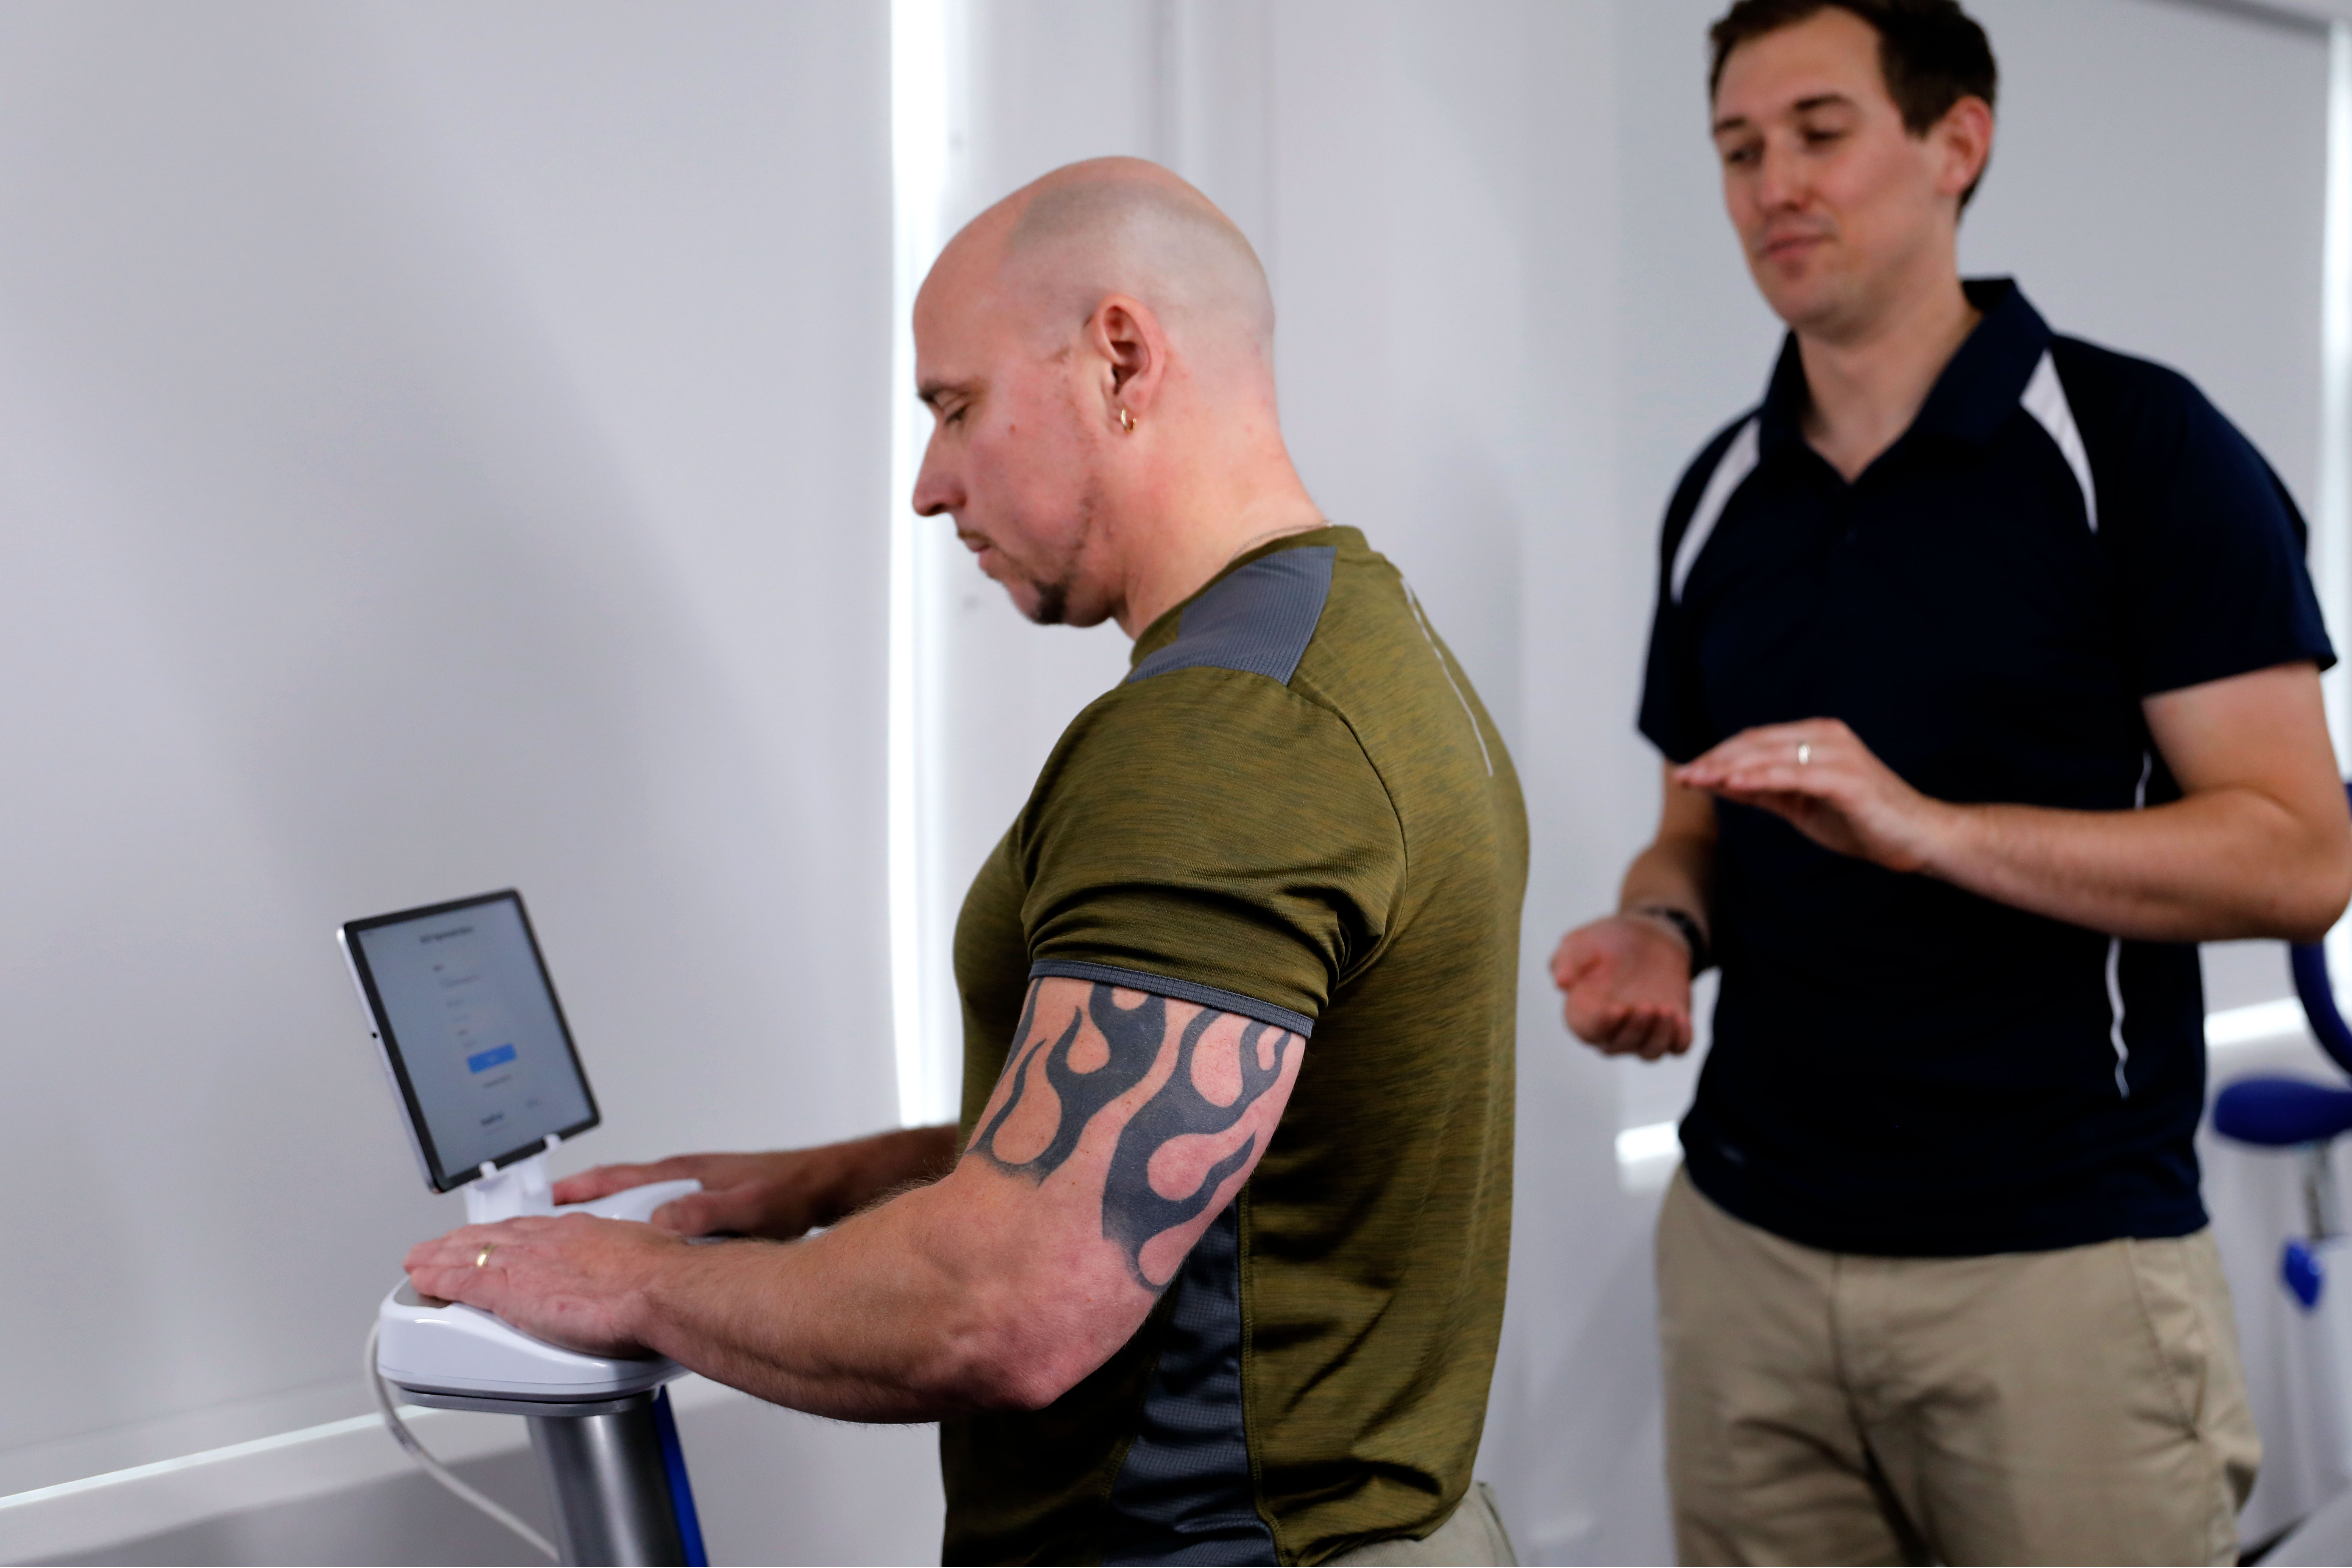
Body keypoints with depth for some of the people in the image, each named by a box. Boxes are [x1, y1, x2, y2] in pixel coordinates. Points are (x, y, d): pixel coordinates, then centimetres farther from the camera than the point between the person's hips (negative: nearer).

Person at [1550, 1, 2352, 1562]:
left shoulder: (2138, 445, -7)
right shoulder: (1723, 493, 11)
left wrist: (1926, 826, -24)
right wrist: (1657, 928, -5)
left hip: (2058, 1259, -4)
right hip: (1746, 1243, 5)